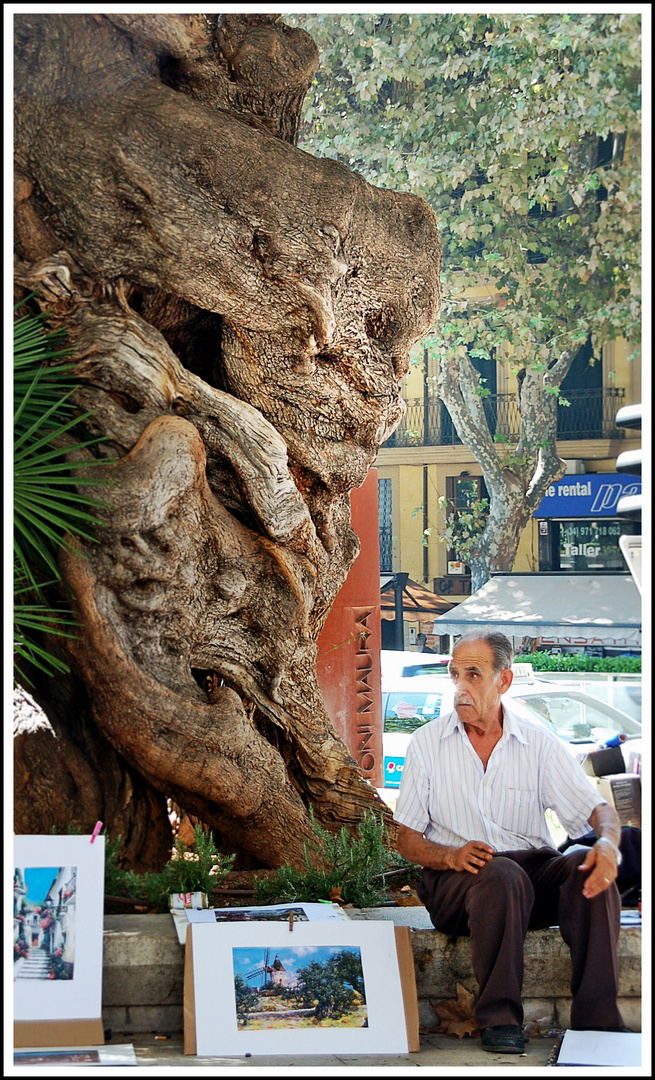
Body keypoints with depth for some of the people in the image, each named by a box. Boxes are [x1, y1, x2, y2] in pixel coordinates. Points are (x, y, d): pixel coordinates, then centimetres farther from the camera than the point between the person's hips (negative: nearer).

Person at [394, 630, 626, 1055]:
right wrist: (451, 856, -19)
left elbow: (596, 809, -1)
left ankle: (597, 1019, -27)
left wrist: (608, 842, -26)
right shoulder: (429, 742, 4)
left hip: (535, 867, 2)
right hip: (456, 878, -2)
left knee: (588, 867, -29)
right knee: (502, 876, -36)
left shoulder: (539, 742, 5)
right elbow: (407, 840, 3)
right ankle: (500, 1019, -29)